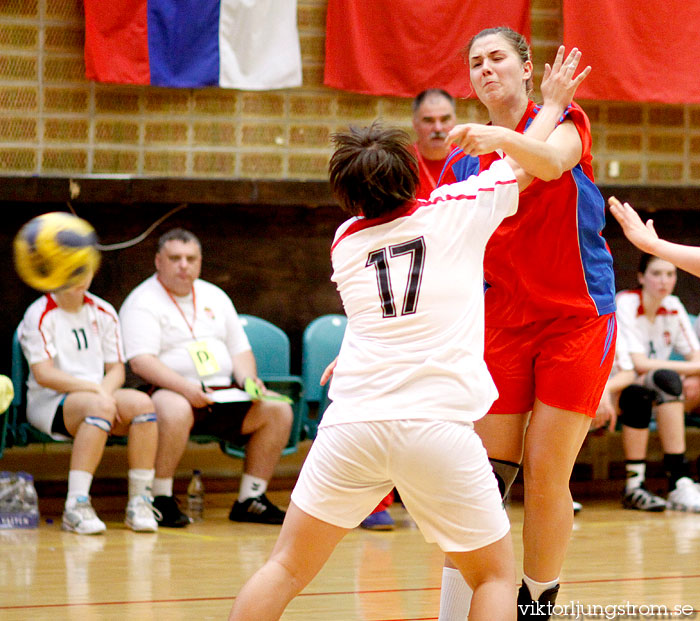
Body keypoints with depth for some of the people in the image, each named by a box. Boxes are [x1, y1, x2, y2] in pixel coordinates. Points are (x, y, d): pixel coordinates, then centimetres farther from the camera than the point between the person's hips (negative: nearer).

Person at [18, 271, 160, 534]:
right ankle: (76, 506, -41)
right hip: (48, 402, -5)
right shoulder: (39, 315, -4)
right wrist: (95, 389, -20)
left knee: (142, 403, -25)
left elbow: (117, 370, 11)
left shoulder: (104, 313, 13)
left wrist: (105, 391, -13)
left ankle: (140, 502, -23)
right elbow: (43, 374, -14)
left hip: (97, 394, 5)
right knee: (101, 407, -36)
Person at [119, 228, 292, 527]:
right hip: (169, 391, -7)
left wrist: (248, 379, -1)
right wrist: (185, 387, -28)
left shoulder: (215, 296, 21)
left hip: (223, 395, 7)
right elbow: (140, 360, -15)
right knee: (175, 411, -41)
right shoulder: (142, 302, -2)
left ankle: (250, 500, -3)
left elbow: (240, 349, 23)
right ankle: (161, 500, -26)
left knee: (278, 410, -11)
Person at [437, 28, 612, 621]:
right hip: (502, 325, 3)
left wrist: (498, 135, -48)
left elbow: (552, 162, -28)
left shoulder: (562, 121, -4)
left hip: (577, 321, -3)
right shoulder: (464, 161, 8)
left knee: (545, 476, -6)